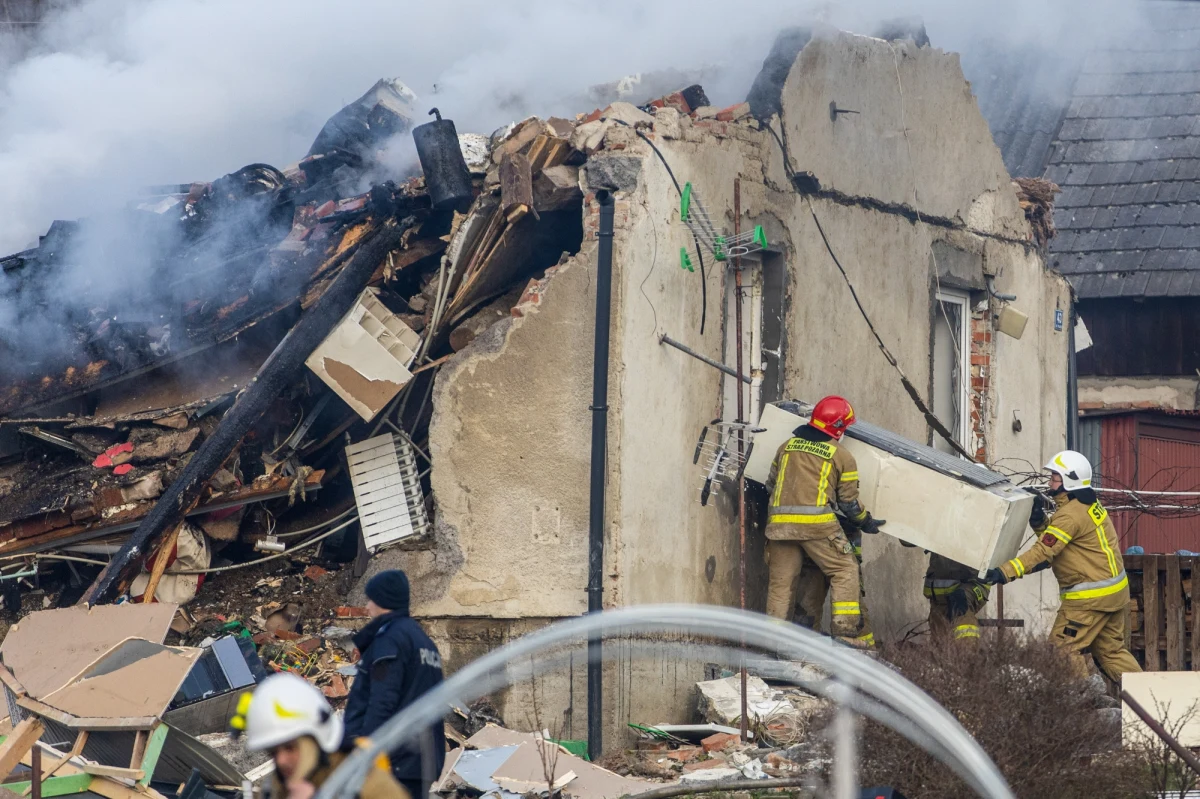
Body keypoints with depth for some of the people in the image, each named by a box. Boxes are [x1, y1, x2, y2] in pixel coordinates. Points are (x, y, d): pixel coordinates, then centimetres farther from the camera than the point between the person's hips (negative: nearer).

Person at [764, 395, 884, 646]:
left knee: (780, 580, 11)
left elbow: (771, 484, 22)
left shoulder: (787, 446, 15)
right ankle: (845, 630, -5)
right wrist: (865, 522, 24)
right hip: (817, 522, -4)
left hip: (780, 521, 4)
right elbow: (849, 501, 7)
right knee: (845, 570, 5)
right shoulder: (841, 456, 4)